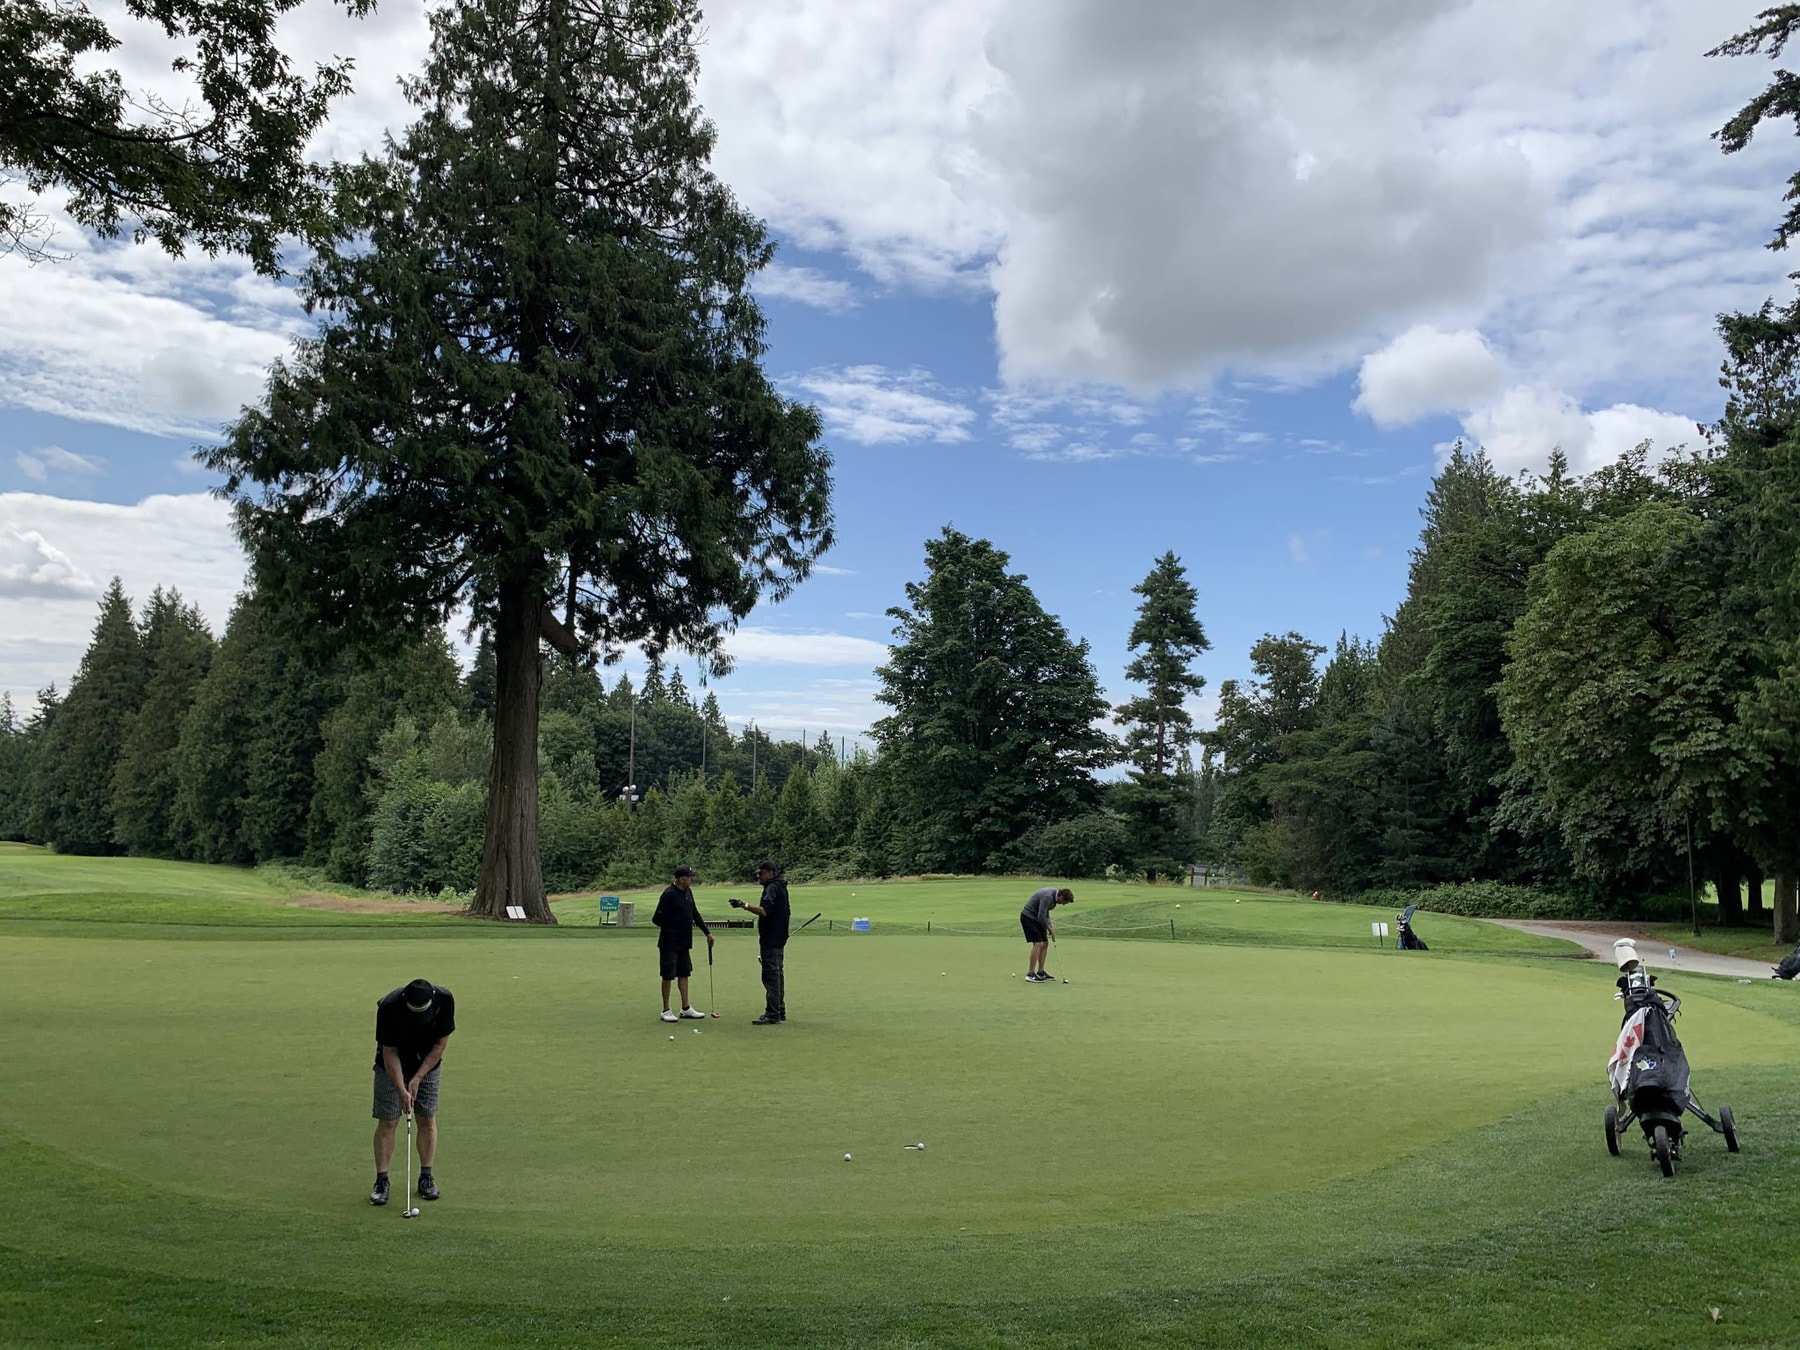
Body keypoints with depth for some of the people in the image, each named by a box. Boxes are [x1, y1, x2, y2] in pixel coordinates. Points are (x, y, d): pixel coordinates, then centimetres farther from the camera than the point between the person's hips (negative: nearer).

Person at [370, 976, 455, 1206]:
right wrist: (402, 1090, -25)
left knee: (428, 1119, 2)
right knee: (387, 1122, -4)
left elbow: (441, 1043, -15)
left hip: (427, 1065, 2)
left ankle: (426, 1178, 10)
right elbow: (389, 1053, -22)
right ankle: (381, 1181, 4)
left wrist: (417, 1078, -16)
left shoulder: (445, 999, -27)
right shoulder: (388, 1007, -33)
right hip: (392, 1067, -2)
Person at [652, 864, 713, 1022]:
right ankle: (666, 1011, 9)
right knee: (668, 976, 0)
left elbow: (695, 914, 17)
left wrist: (707, 932, 16)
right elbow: (657, 919, -18)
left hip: (684, 942, 8)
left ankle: (686, 1008, 21)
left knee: (684, 973, 13)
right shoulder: (669, 894, -19)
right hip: (669, 943, -8)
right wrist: (672, 929, -7)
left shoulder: (688, 892, 8)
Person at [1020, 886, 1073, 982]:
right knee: (1038, 944, -16)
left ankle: (1040, 972, 15)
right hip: (1028, 917, -10)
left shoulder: (1054, 894, 3)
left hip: (1036, 918, 10)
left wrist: (1050, 924, 6)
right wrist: (1050, 929, -14)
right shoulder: (1047, 897, -27)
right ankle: (1030, 974, -14)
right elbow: (1041, 917, -27)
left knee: (1045, 944, 8)